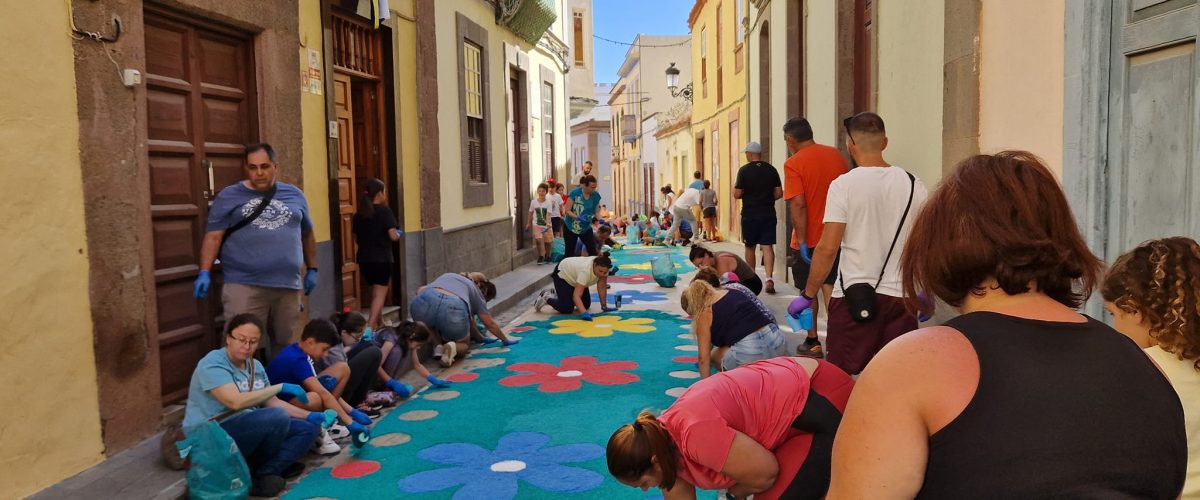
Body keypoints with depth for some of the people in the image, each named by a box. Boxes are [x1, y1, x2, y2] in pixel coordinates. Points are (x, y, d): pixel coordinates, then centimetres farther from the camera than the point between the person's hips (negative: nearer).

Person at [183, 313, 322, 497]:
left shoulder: (255, 366, 9)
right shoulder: (213, 364, -16)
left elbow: (272, 403, 12)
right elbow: (236, 402, -28)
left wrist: (308, 415, 0)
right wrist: (280, 387, -23)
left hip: (250, 429, 8)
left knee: (307, 428, -2)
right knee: (277, 418, -29)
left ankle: (267, 471, -16)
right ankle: (255, 473, -5)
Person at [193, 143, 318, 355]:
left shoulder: (294, 195, 14)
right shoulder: (228, 196, 5)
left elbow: (307, 235, 21)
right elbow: (213, 237, -1)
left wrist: (312, 269, 19)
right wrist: (204, 273, -11)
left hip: (288, 285, 3)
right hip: (244, 285, -3)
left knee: (287, 345, 9)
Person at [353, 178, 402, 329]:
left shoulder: (359, 214, 7)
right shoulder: (385, 211, -10)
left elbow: (356, 238, 14)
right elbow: (393, 236, -16)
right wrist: (399, 234, 4)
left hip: (364, 259, 6)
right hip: (381, 258, -6)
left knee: (376, 291, 21)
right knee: (380, 293, -2)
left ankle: (379, 322, 28)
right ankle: (371, 325, -16)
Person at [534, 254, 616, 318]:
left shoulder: (602, 268, -24)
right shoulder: (586, 270, -43)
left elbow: (602, 288, -14)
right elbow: (576, 295, -46)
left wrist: (604, 306, -14)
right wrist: (583, 313, -56)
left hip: (575, 275, 7)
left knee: (586, 305, 7)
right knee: (566, 309, -18)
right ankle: (546, 297, 9)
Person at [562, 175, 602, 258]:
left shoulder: (596, 196, -8)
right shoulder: (575, 193, -19)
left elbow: (596, 211, 3)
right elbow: (567, 211, -18)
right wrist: (578, 217, -33)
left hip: (586, 228, 3)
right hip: (571, 227, -3)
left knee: (593, 251, -8)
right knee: (569, 252, 6)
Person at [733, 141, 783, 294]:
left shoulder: (744, 170, -8)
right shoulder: (771, 169, 3)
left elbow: (737, 194, -9)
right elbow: (779, 193, 4)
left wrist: (735, 186, 11)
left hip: (750, 215, -2)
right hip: (768, 214, 2)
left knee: (750, 247, 12)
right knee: (767, 246, 0)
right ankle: (769, 277, -16)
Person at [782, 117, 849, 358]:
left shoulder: (793, 164, -15)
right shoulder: (836, 155, 3)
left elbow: (798, 204, -21)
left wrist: (802, 241, -18)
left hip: (808, 239, -4)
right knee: (830, 286, 13)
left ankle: (813, 342, 19)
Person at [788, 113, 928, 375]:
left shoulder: (843, 185, -8)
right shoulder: (914, 184, 4)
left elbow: (827, 249, -11)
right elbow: (924, 248, 11)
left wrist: (808, 295, -1)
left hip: (854, 296, -4)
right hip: (902, 297, 4)